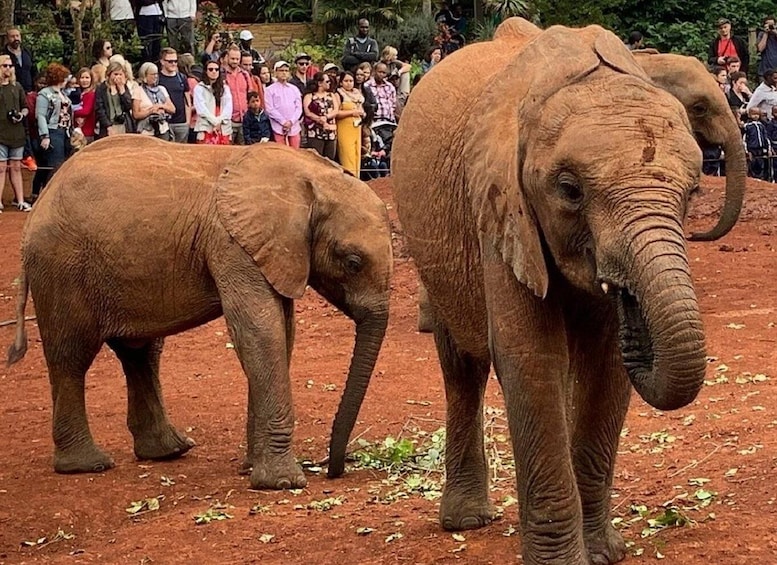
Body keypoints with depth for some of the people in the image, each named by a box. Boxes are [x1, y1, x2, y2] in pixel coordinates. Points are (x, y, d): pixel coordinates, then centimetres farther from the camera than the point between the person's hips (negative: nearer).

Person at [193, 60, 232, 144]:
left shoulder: (225, 88, 17)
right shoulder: (199, 88, 5)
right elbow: (201, 109, -6)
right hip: (207, 128, -4)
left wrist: (219, 121, -9)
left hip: (224, 128, 4)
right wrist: (215, 122, -11)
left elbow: (228, 107, 6)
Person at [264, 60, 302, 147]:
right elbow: (269, 109, -5)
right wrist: (283, 121, -12)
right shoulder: (270, 90, 2)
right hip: (278, 128, -3)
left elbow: (299, 107, 9)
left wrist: (291, 121, -7)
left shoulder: (294, 89, 14)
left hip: (294, 127, 3)